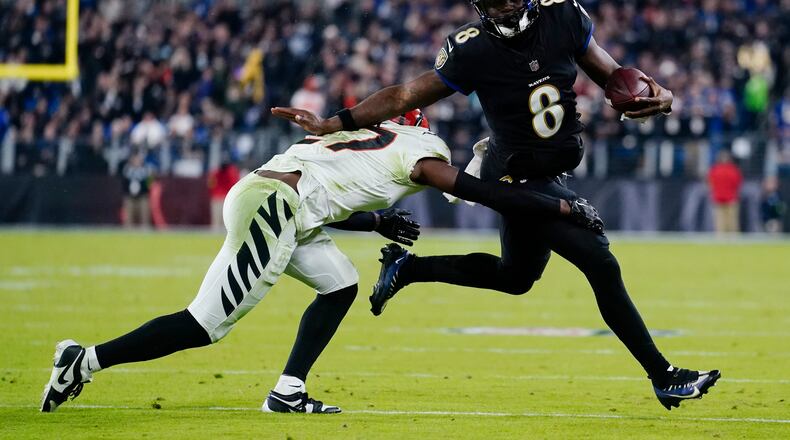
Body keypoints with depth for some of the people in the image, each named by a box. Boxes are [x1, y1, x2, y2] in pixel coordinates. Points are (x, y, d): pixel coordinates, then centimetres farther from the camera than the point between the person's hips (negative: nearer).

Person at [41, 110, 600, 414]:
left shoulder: (364, 139, 27)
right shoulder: (420, 153, 4)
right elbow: (493, 196, 1)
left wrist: (377, 221, 33)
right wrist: (567, 208, 6)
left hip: (263, 197, 9)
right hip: (269, 207, -9)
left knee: (341, 285, 17)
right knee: (207, 323, -6)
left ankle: (289, 391, 12)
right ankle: (88, 361, -5)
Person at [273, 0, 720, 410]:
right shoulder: (472, 51, -20)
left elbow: (611, 74, 1)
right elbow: (407, 96, -13)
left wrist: (655, 94, -19)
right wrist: (333, 124, -19)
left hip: (547, 175, 7)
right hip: (521, 180, -7)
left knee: (516, 276, 26)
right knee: (602, 267, -10)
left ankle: (409, 268, 38)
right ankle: (663, 376, 1)